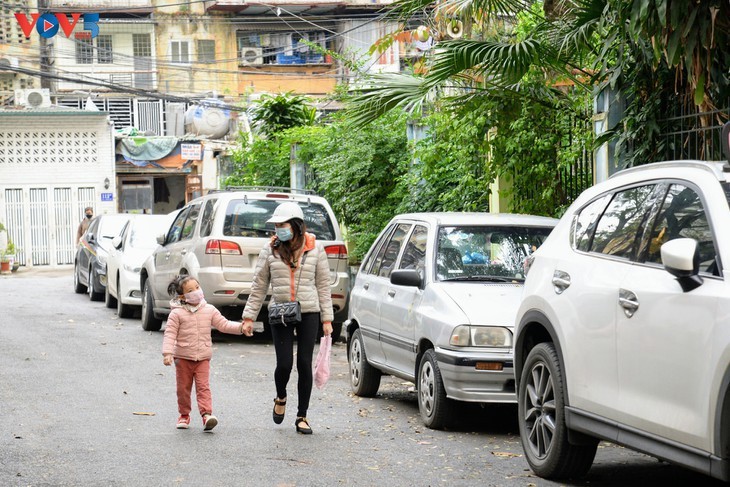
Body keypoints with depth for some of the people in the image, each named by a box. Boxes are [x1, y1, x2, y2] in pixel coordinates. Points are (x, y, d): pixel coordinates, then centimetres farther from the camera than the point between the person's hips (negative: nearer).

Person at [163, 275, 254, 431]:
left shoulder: (209, 310, 3)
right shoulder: (177, 314, -6)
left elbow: (223, 324, 5)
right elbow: (170, 334, -9)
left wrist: (241, 327, -9)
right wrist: (167, 353, -20)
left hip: (203, 358, 1)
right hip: (183, 358, -1)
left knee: (203, 387, -9)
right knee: (183, 388, 9)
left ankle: (207, 414, -18)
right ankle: (184, 415, 24)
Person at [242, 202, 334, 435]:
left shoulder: (315, 249, 3)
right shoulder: (270, 250, 4)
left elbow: (323, 285, 6)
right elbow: (259, 285, 8)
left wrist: (327, 319, 3)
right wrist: (249, 316, 5)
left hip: (308, 313, 0)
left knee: (305, 364, 0)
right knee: (284, 364, -6)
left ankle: (302, 416, 12)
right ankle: (281, 398, 27)